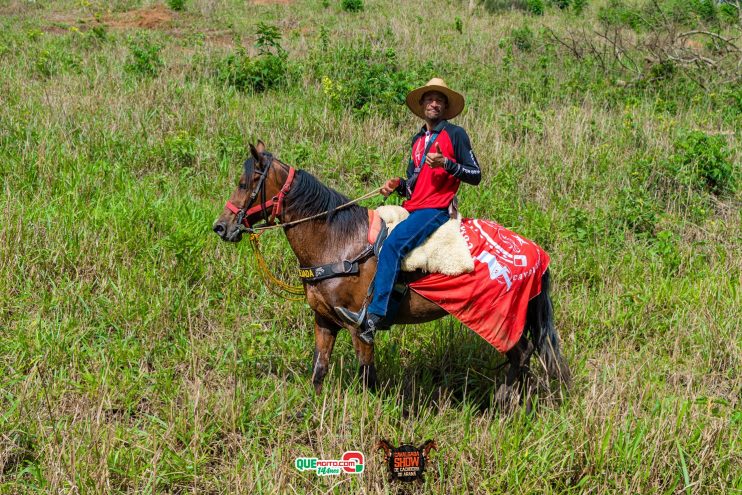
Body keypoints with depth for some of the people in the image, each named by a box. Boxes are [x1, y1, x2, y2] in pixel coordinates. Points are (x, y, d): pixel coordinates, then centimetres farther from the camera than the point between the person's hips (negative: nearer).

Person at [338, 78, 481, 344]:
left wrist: (446, 163, -17)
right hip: (413, 208, 8)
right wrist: (398, 185, 5)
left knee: (392, 245, -28)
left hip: (436, 210, -8)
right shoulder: (418, 139, 23)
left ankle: (373, 316, -35)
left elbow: (475, 175, -2)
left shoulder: (455, 134, 1)